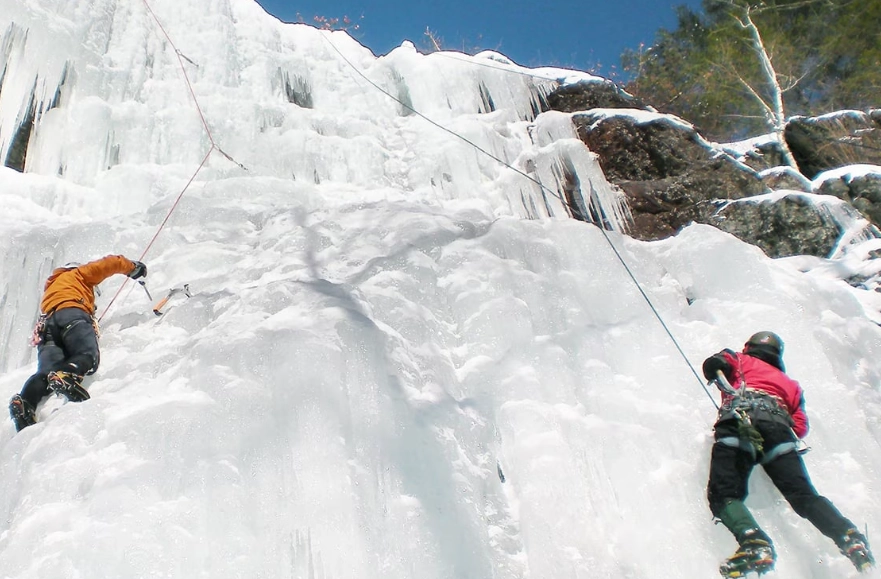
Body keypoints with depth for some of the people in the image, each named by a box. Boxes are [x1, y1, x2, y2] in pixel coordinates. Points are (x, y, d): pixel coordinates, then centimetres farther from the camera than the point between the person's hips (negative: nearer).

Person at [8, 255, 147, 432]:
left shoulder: (49, 289, 50)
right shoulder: (78, 274, 32)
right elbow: (110, 263, 26)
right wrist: (134, 267, 41)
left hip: (48, 322, 6)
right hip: (72, 314, -6)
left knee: (48, 371, -16)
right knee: (87, 355, -28)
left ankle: (25, 401, -45)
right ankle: (66, 375, -60)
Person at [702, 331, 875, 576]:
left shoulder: (740, 360, 31)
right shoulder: (791, 384, 38)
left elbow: (715, 364, 9)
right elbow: (800, 427, 24)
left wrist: (716, 370, 31)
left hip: (739, 419, -4)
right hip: (779, 427, 4)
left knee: (724, 494, -14)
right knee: (804, 494, -1)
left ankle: (754, 543, -40)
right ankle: (850, 536, -25)